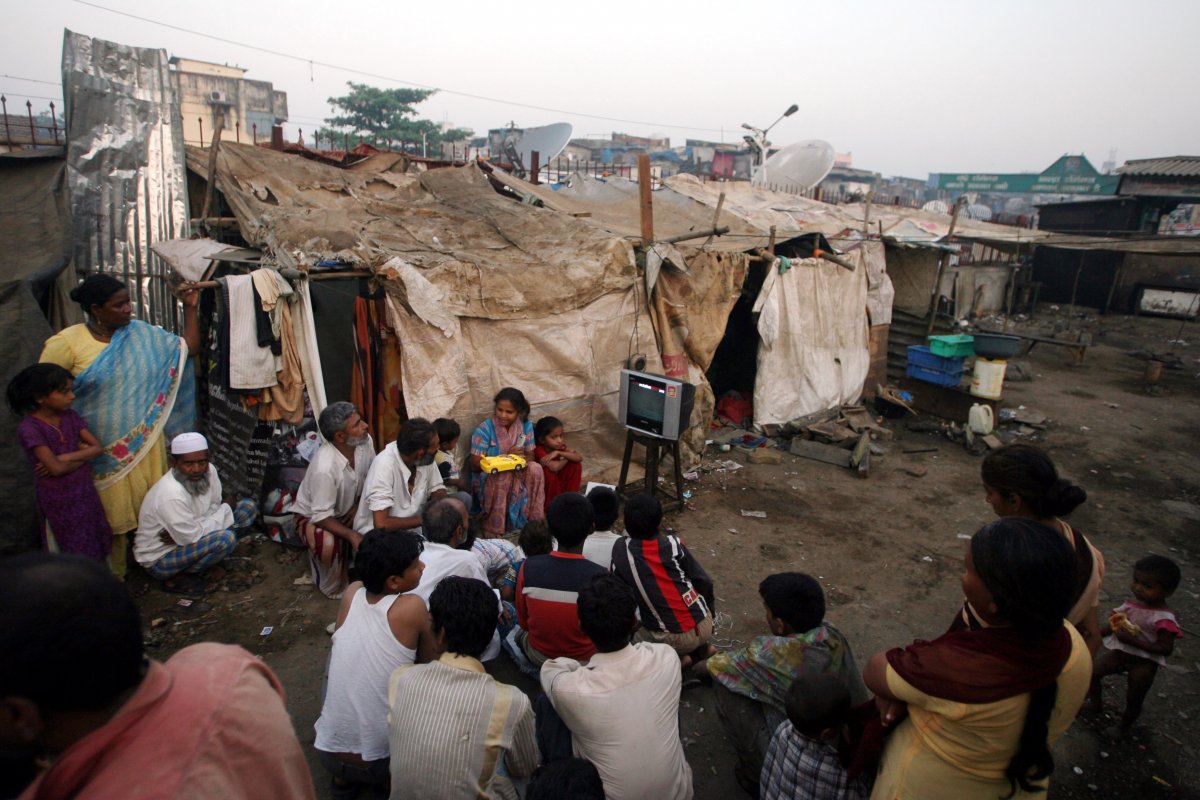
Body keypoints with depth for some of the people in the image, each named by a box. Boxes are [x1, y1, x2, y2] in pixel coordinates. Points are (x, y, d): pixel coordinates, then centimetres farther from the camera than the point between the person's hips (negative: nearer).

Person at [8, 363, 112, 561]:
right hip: (59, 499, -5)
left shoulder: (70, 416, -2)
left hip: (85, 490, 5)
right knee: (71, 552, 10)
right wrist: (82, 455, -9)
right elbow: (56, 468, -25)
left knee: (94, 543, 15)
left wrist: (65, 457, -18)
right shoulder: (29, 428, -19)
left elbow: (98, 448, -6)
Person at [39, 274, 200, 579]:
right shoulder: (66, 343, -10)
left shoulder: (142, 333, 1)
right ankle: (113, 575, 28)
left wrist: (190, 308, -1)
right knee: (112, 515, 10)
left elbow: (189, 347, 6)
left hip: (145, 443, 3)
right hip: (103, 451, -3)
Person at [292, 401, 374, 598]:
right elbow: (321, 516, -33)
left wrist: (360, 505, -15)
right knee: (329, 545, -35)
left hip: (347, 509, 6)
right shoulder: (324, 468, -40)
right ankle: (333, 587, -3)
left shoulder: (365, 442, -22)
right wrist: (351, 534, -41)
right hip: (312, 515, -6)